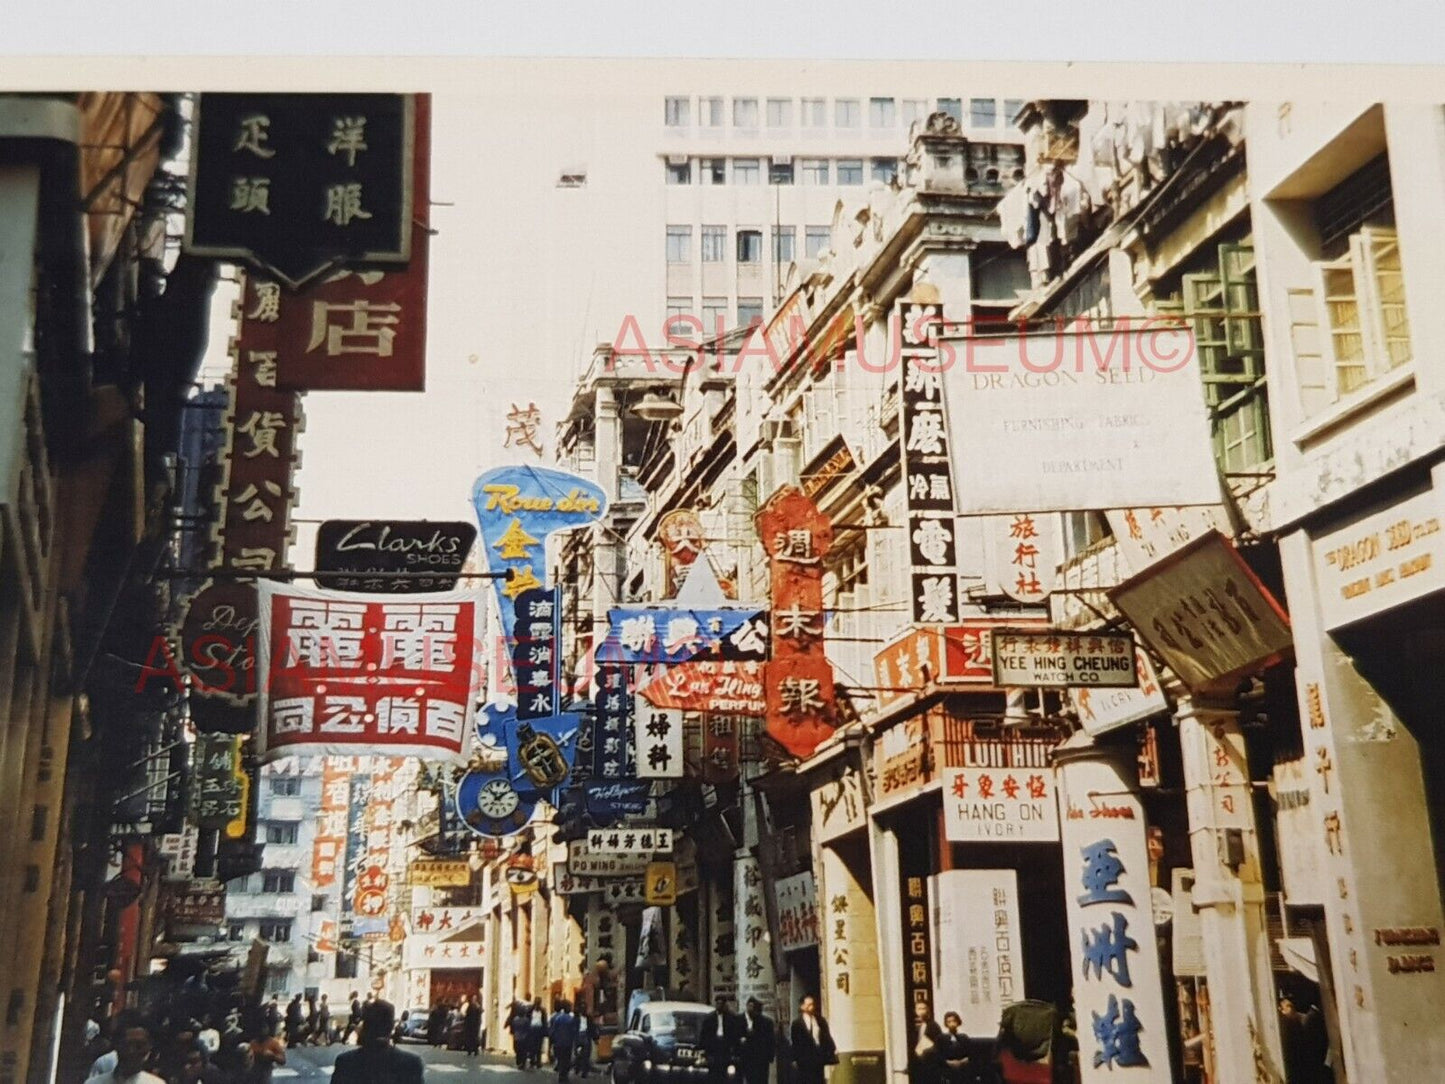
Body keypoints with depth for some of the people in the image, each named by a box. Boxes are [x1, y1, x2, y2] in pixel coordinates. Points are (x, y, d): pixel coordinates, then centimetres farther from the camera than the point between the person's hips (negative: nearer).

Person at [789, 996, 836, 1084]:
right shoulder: (797, 1022, -4)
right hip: (805, 1060, -4)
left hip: (819, 1057, 4)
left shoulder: (821, 1021, 9)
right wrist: (795, 1059, -8)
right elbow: (795, 1042, -5)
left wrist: (833, 1051, -5)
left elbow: (827, 1037, 8)